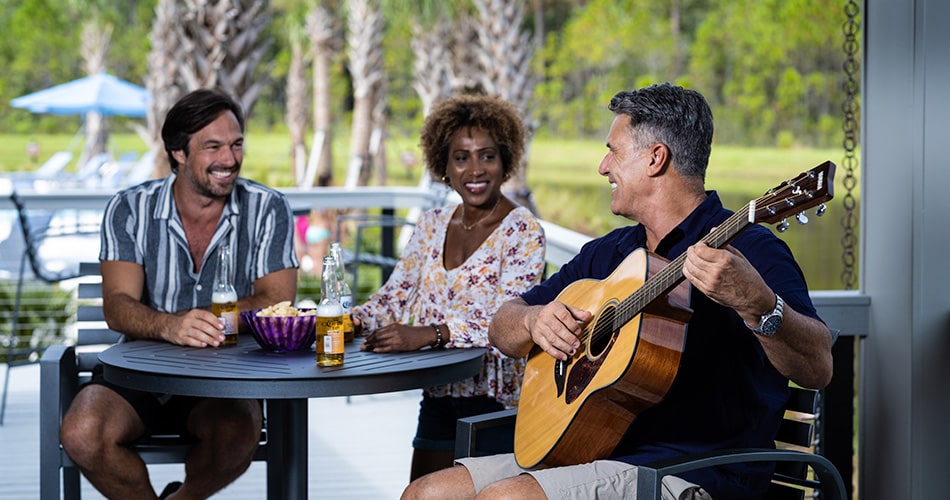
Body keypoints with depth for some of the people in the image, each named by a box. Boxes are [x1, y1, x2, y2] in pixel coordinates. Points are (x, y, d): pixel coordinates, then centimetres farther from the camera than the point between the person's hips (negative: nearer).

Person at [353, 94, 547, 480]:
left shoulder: (521, 231, -11)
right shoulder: (432, 225, 9)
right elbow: (394, 299, 8)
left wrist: (428, 334, -35)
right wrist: (349, 319, -13)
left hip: (496, 401, -6)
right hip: (438, 399, 6)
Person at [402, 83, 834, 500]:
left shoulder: (745, 248, -9)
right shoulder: (608, 253, 17)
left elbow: (817, 370, -21)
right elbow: (502, 329, 19)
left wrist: (754, 302, -40)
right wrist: (533, 321, -5)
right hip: (587, 452, 8)